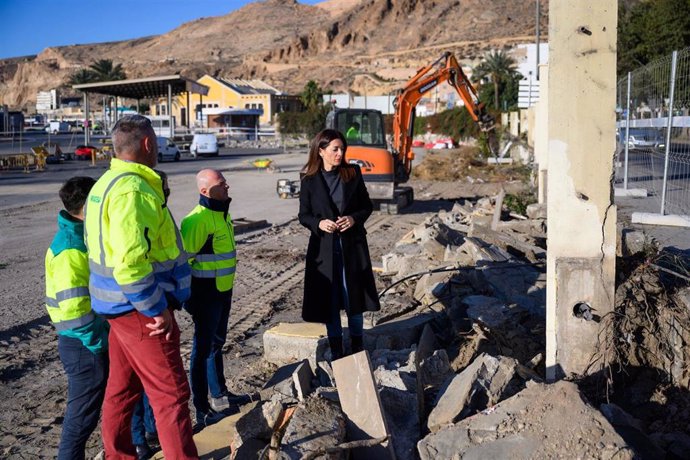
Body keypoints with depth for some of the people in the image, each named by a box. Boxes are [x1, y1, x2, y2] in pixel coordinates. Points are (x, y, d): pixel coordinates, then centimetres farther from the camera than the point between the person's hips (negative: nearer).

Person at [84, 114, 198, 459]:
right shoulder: (133, 190, -21)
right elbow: (130, 262, -29)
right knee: (171, 394, -1)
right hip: (139, 308, -10)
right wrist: (158, 309, -19)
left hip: (119, 305, 10)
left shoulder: (105, 184, 11)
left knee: (121, 389, 20)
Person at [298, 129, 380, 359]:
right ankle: (336, 352, 21)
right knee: (329, 299, 6)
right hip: (323, 247, 0)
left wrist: (354, 219, -13)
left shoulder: (353, 174, 1)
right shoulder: (310, 181, -1)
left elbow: (367, 206, 6)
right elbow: (303, 215, 4)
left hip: (352, 245, 0)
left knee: (354, 295, 6)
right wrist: (319, 223, -16)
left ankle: (357, 347, 24)